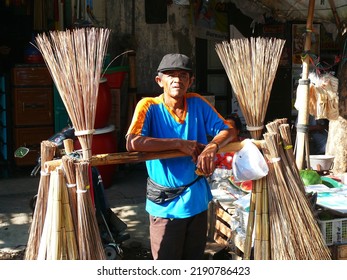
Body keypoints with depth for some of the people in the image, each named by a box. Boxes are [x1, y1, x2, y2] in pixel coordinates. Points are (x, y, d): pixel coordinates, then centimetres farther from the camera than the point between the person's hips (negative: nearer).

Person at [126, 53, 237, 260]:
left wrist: (212, 146, -23)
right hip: (165, 204, -4)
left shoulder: (197, 103, 0)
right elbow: (132, 143, -28)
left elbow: (229, 130, -1)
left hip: (197, 200, 4)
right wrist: (180, 144, -26)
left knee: (195, 258, 22)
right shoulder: (149, 106, -13)